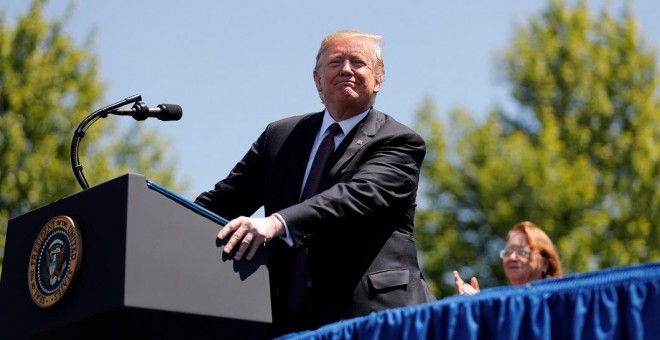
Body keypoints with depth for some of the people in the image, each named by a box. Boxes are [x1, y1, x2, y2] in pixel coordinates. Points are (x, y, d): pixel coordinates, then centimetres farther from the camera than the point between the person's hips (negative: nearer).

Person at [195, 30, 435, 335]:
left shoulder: (399, 143, 2)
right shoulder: (280, 136, 17)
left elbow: (358, 195, -16)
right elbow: (221, 201, 17)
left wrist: (278, 223, -30)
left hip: (375, 312, -3)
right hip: (293, 313, 4)